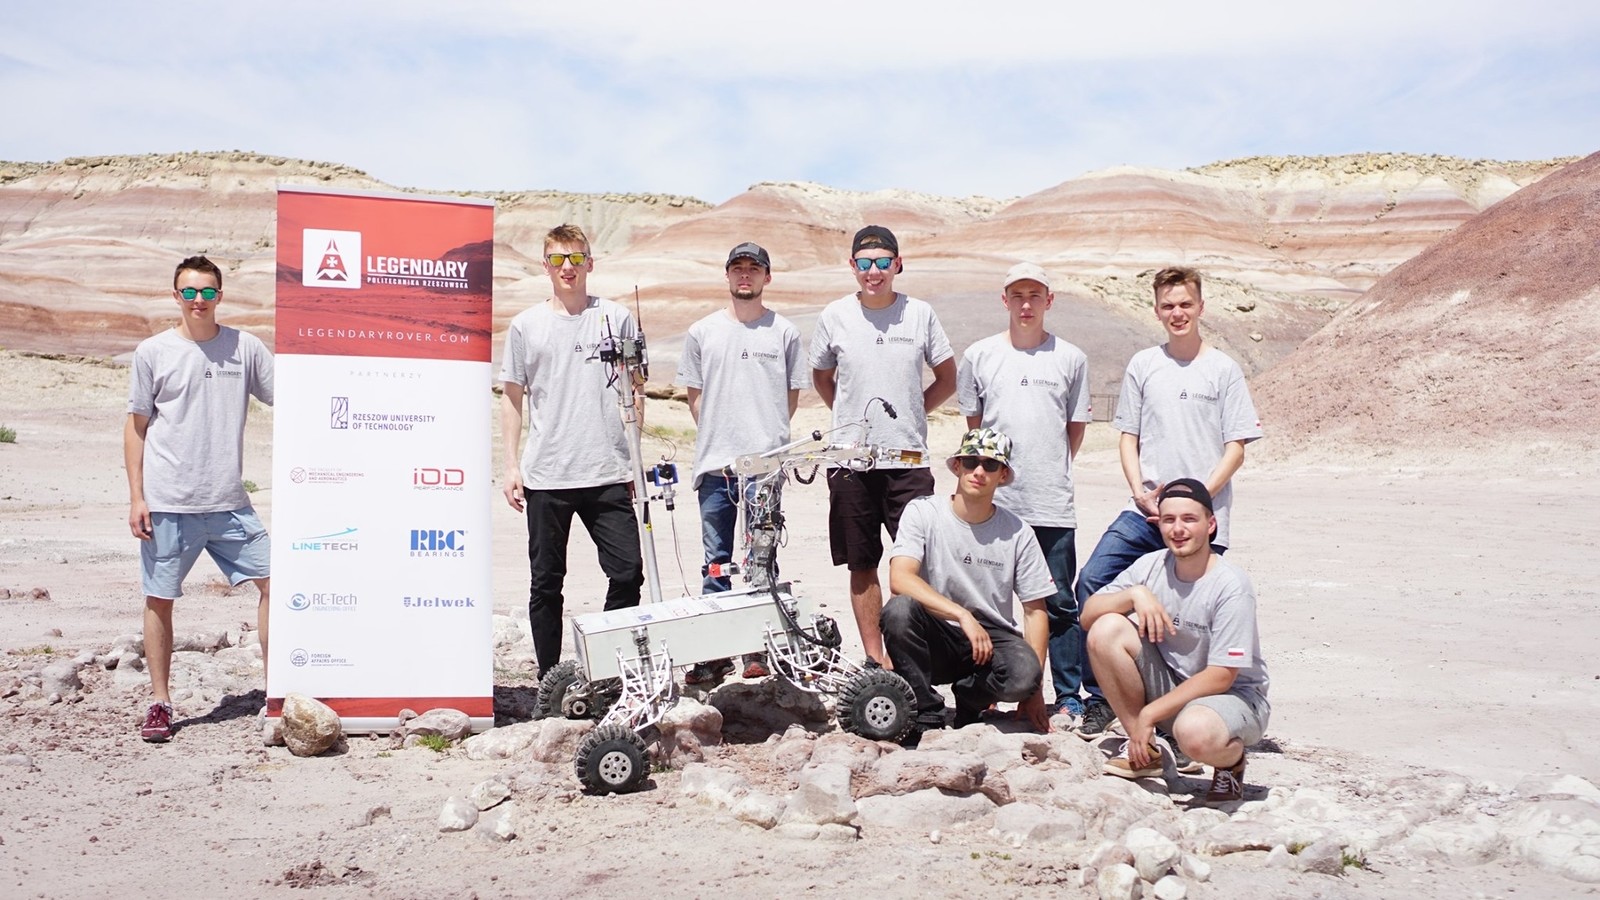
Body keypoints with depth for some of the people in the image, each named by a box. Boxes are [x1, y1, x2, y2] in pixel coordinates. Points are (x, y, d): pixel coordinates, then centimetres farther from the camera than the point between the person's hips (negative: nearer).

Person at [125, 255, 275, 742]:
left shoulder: (245, 347, 6)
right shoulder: (152, 352, 3)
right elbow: (136, 427, 6)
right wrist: (136, 496, -1)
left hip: (229, 502, 2)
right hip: (168, 502, -1)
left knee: (272, 581, -1)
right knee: (159, 600, 3)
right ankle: (160, 703, 15)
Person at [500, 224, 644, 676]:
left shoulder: (617, 318, 6)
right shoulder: (526, 325, 7)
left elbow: (635, 391, 11)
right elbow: (512, 397, 11)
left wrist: (633, 458, 5)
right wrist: (511, 465, 4)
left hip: (608, 474, 0)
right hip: (544, 477, 0)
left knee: (628, 571, -6)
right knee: (546, 583, 6)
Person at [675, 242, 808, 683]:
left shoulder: (784, 332, 6)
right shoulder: (702, 332, 10)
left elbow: (792, 394, 13)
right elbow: (694, 395, 14)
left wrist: (770, 434, 6)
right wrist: (715, 439, 5)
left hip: (766, 462, -2)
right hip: (715, 463, 2)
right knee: (717, 560, 6)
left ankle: (760, 648, 9)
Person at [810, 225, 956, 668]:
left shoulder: (920, 314, 2)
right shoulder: (835, 316, 3)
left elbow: (947, 378, 12)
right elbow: (821, 378, 18)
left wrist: (909, 413, 4)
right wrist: (852, 418, 8)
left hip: (907, 460, -1)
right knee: (862, 565, 7)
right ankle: (874, 657, 17)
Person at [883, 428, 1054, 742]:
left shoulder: (1017, 532, 0)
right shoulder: (923, 512, -5)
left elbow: (1035, 610, 3)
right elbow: (900, 578, -19)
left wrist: (1034, 690, -4)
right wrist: (962, 615, -29)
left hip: (992, 638, 1)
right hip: (936, 639, -1)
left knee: (1024, 674, -31)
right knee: (900, 608, -32)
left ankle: (969, 698, 5)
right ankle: (927, 717, -14)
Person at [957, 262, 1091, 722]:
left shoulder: (1070, 358, 5)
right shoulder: (979, 356, 6)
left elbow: (1076, 427, 12)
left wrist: (1050, 470, 9)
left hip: (1053, 503, 0)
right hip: (993, 499, 1)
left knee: (1060, 604, 4)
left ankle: (1069, 697, 12)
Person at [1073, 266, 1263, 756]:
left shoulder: (1224, 370, 3)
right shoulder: (1143, 365, 11)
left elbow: (1236, 448, 1)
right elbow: (1128, 437, 13)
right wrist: (1141, 492, -3)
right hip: (1144, 510, 3)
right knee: (1092, 581, -13)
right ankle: (1100, 697, -1)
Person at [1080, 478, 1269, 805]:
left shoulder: (1231, 587, -19)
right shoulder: (1151, 566, -4)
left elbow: (1221, 677, -20)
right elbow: (1088, 615, -4)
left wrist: (1149, 714, -20)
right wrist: (1135, 594, -22)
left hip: (1233, 695, -5)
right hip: (1170, 687, 5)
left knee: (1195, 731, -40)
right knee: (1106, 630, -17)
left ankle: (1232, 760, 1)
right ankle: (1144, 750, -2)